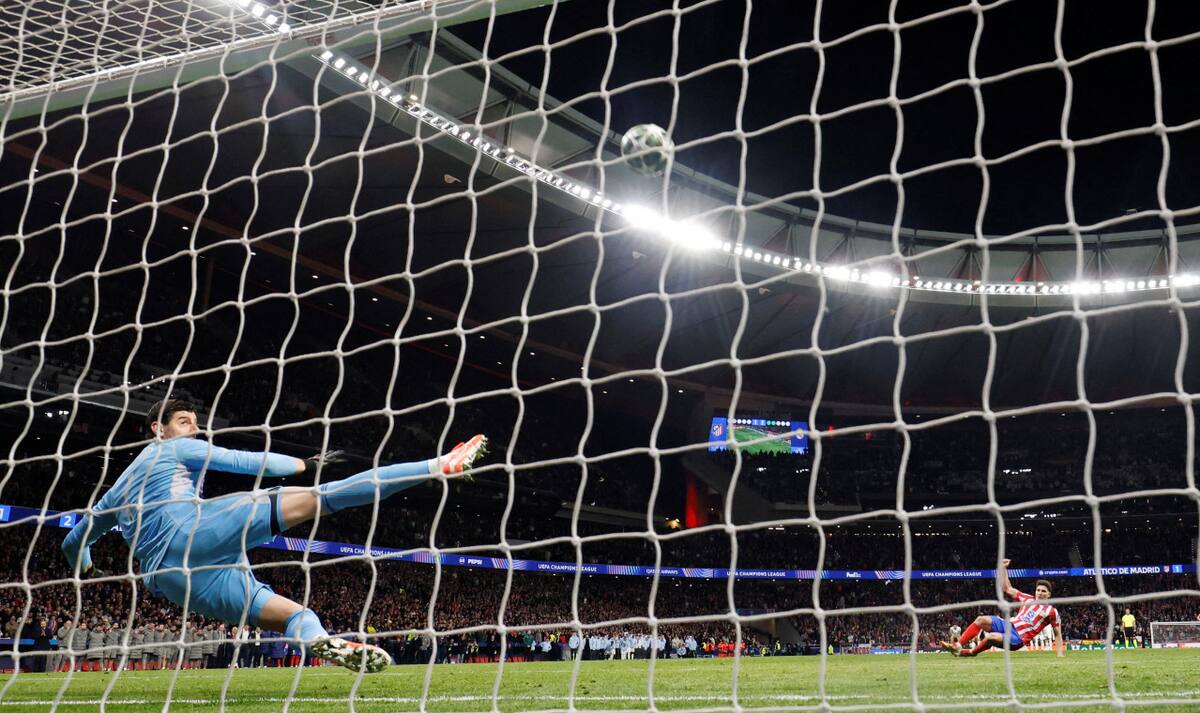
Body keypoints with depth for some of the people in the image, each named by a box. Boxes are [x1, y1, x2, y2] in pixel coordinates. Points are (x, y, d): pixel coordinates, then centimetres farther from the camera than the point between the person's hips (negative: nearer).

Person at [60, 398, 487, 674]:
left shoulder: (118, 489, 35)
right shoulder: (170, 449, 17)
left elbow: (73, 541, 42)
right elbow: (246, 462, 13)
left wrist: (86, 570, 63)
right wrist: (305, 464, 20)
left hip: (171, 581, 6)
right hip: (194, 531, -6)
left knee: (296, 616, 2)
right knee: (316, 499, -16)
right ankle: (441, 466, -24)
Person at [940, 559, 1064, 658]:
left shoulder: (1051, 612, 1)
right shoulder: (1028, 599, 14)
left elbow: (1058, 633, 5)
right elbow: (1008, 589, 18)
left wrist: (1060, 653, -5)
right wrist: (1003, 568, 12)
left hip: (1018, 638, -6)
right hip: (1009, 624, 6)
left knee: (991, 637, -33)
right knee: (981, 620, -17)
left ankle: (971, 653, -5)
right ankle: (958, 645, -18)